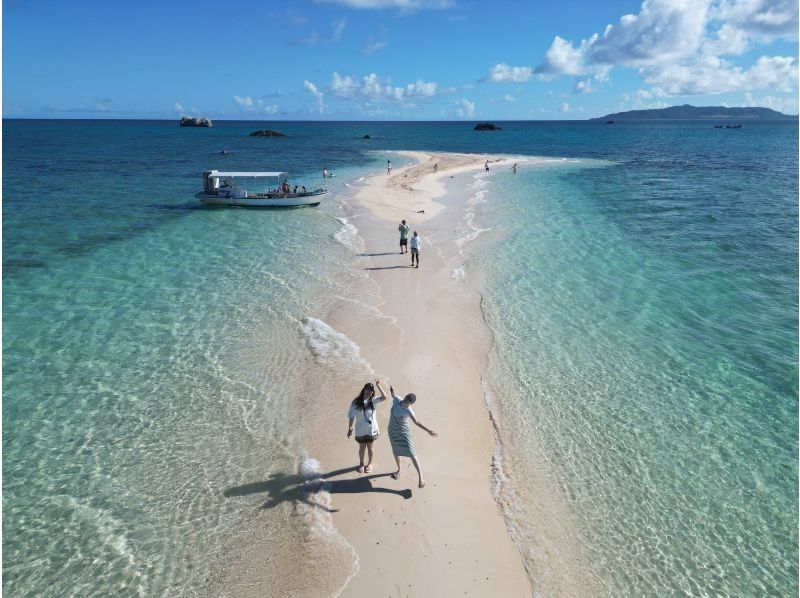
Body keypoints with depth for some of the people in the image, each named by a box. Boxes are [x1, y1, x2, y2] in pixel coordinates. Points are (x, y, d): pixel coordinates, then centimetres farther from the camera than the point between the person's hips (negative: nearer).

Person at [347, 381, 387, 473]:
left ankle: (370, 463, 39)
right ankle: (361, 464, 38)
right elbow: (351, 416, -9)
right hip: (360, 430, -1)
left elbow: (384, 397, -21)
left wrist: (378, 386, -25)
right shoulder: (356, 402, -12)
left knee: (369, 447, 17)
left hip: (371, 429, 1)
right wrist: (350, 428, -13)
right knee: (362, 448, 15)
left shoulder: (373, 400, -8)